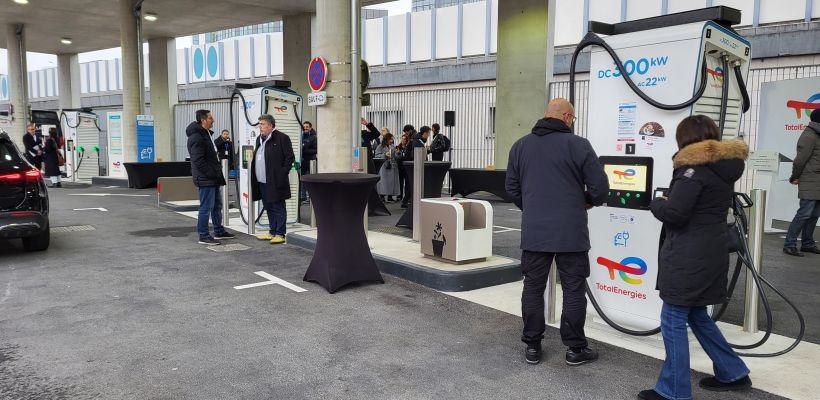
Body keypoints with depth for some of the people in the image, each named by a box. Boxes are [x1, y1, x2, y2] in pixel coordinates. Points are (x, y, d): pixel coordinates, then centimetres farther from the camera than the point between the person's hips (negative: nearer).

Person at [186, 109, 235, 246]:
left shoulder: (206, 134, 16)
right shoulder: (196, 137, -17)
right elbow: (198, 160, -22)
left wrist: (217, 173, 14)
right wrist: (212, 174, -20)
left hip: (213, 178, 11)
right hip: (205, 179, -11)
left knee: (217, 205, 18)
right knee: (206, 208, -4)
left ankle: (219, 231, 29)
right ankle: (203, 236, 4)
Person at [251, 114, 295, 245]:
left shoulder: (282, 138, -8)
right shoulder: (259, 139, 17)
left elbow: (290, 158, -10)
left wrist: (282, 174, -14)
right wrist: (254, 175, 14)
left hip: (275, 182, -8)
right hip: (262, 181, 8)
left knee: (278, 208, -1)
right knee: (269, 208, 14)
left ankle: (280, 234, 4)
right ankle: (272, 232, 24)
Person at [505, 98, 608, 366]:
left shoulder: (520, 145, 6)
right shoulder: (577, 145, -7)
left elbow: (512, 188, 10)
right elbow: (599, 187, -7)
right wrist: (588, 202, 14)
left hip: (533, 231, 4)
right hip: (570, 232, -3)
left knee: (533, 287, 10)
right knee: (573, 290, 7)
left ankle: (532, 346, 17)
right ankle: (575, 348, 16)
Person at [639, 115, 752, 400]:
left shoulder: (695, 166, -16)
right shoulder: (723, 167, 12)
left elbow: (673, 213, -22)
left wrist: (656, 202, -3)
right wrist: (670, 199, 11)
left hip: (690, 256, -9)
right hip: (711, 251, 9)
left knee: (673, 320, 0)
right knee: (695, 315, 22)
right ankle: (732, 373, 31)